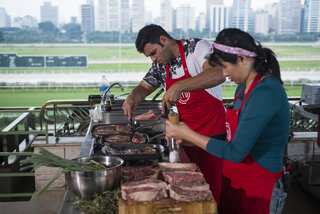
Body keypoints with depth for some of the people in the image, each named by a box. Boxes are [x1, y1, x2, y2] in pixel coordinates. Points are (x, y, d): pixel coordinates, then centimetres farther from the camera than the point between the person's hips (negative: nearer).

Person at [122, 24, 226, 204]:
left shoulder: (197, 47, -13)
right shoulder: (161, 64, 7)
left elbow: (219, 74, -31)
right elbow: (144, 87, 18)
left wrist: (179, 87, -39)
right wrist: (132, 98, -6)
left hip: (212, 134, -6)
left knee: (211, 190, -2)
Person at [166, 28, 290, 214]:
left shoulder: (266, 92, -23)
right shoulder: (244, 87, 6)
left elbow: (236, 152, -25)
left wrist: (188, 134, -18)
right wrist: (191, 140, 6)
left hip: (258, 191, -8)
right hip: (236, 183, 8)